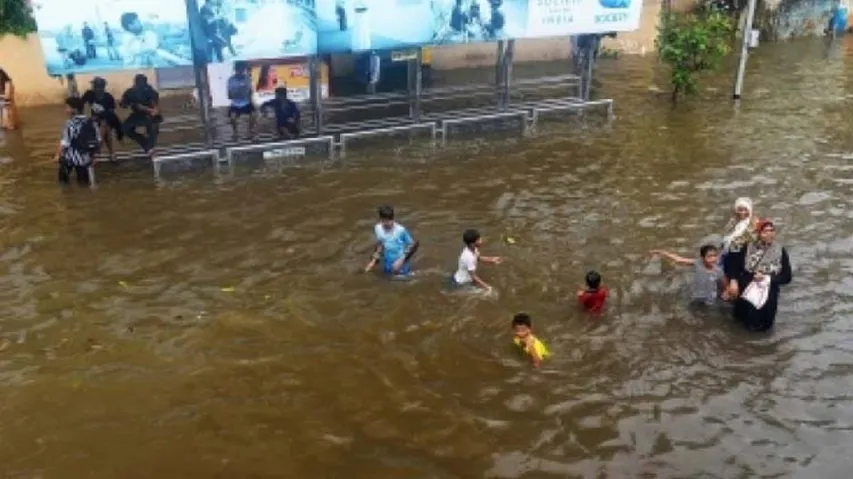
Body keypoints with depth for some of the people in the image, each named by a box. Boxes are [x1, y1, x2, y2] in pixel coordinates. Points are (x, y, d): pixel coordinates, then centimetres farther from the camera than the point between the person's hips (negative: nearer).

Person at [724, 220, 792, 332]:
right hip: (747, 287, 1)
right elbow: (733, 264, 1)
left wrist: (767, 278, -13)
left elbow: (787, 277, 0)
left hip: (768, 289, -1)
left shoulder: (780, 251, 0)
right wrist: (733, 281, -15)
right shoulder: (748, 247, 0)